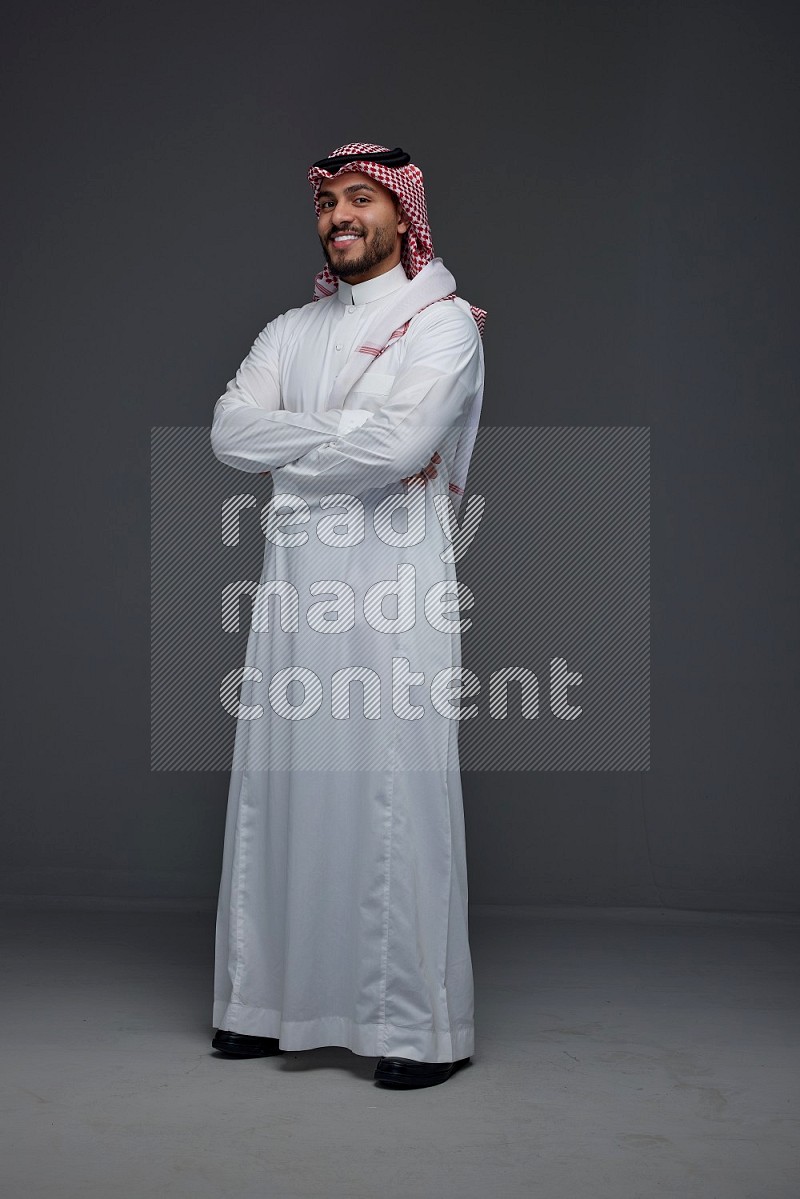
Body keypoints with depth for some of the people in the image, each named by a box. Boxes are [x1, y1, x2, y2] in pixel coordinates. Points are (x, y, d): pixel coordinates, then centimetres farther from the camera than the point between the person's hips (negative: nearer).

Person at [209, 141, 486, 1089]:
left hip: (394, 586, -6)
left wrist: (287, 456, -3)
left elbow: (399, 445, -17)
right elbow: (229, 431, 1)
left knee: (395, 797, -6)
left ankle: (420, 1026, 3)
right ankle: (271, 1004, 18)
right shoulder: (291, 331, 18)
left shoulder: (443, 322, 0)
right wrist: (350, 433, -9)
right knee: (278, 789, 7)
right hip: (293, 585, 6)